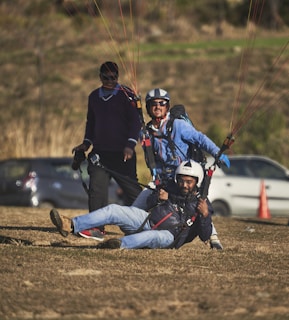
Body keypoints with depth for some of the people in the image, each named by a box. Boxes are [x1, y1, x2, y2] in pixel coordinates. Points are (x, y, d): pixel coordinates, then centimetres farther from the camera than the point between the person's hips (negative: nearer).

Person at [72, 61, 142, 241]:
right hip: (100, 152, 5)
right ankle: (97, 227, -9)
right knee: (97, 190, -8)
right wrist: (87, 143, 14)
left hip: (122, 154, -5)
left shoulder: (126, 95, -2)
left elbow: (135, 121, -7)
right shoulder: (94, 97, 15)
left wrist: (130, 145, -18)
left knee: (131, 189, -2)